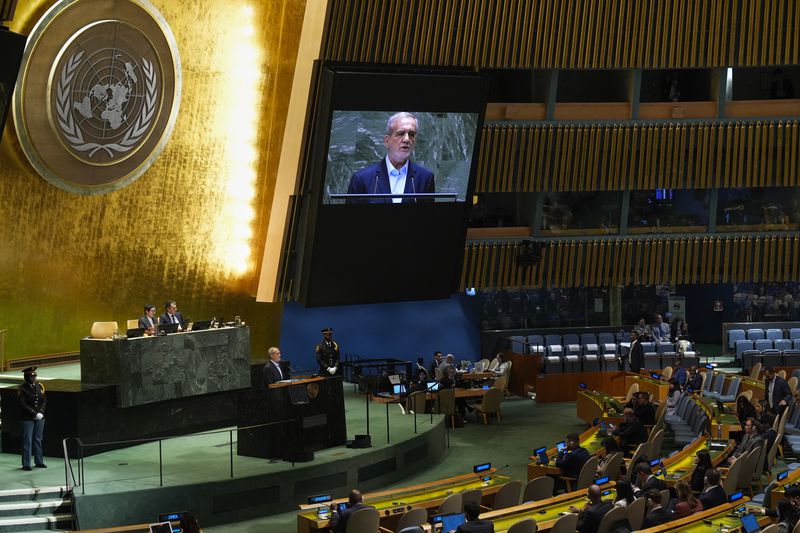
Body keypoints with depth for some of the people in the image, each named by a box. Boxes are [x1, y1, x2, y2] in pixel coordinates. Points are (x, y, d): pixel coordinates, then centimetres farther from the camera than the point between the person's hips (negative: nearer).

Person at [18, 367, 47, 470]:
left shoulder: (39, 386, 6)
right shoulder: (23, 389, -9)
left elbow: (44, 400, 7)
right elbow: (23, 404, -13)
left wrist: (40, 412, -8)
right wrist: (35, 414, -16)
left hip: (40, 418, 5)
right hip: (28, 418, -5)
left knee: (38, 440, 12)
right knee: (27, 441, -2)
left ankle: (39, 462, 20)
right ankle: (26, 464, 3)